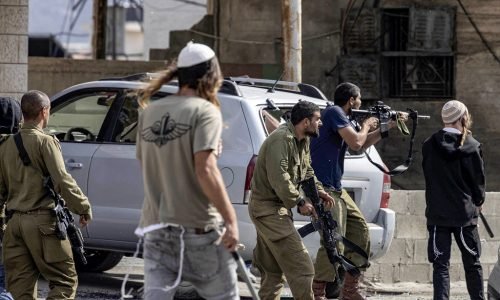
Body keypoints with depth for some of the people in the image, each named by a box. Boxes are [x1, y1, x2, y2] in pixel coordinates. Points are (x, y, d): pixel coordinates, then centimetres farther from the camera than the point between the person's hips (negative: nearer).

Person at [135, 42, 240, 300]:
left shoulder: (150, 112, 10)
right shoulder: (204, 111, -10)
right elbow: (205, 170, -19)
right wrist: (231, 219, -18)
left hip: (157, 226, 5)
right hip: (198, 227, -5)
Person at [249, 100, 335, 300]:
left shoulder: (302, 140, 12)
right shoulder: (281, 139, -20)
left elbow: (306, 170, 22)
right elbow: (279, 178, -26)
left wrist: (318, 190, 5)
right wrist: (299, 203, -22)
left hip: (277, 208, 11)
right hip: (268, 208, -11)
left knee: (274, 270, 15)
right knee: (301, 267, -13)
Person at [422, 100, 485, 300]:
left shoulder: (429, 146, -2)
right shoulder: (471, 147, -9)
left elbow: (428, 176, 6)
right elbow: (478, 179, -1)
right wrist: (478, 202, 17)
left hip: (437, 213, 1)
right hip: (465, 212, -1)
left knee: (440, 265, 1)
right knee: (472, 263, 12)